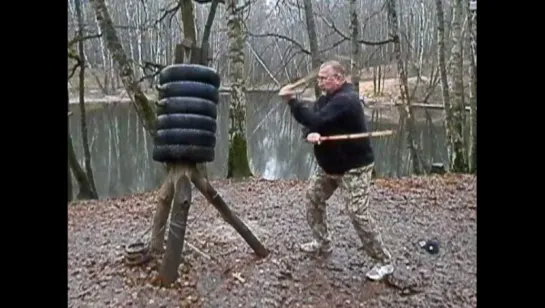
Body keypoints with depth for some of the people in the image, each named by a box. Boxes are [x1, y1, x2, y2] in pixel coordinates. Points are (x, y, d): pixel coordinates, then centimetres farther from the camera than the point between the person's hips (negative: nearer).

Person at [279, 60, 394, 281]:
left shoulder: (345, 100, -24)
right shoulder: (327, 98, 7)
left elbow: (316, 120, -33)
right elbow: (310, 120, -1)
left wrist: (291, 100, -27)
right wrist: (311, 133, -25)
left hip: (354, 168, -10)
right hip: (330, 165, 10)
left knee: (358, 215, -12)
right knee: (312, 198, 15)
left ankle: (384, 262, 3)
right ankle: (323, 243, 33)